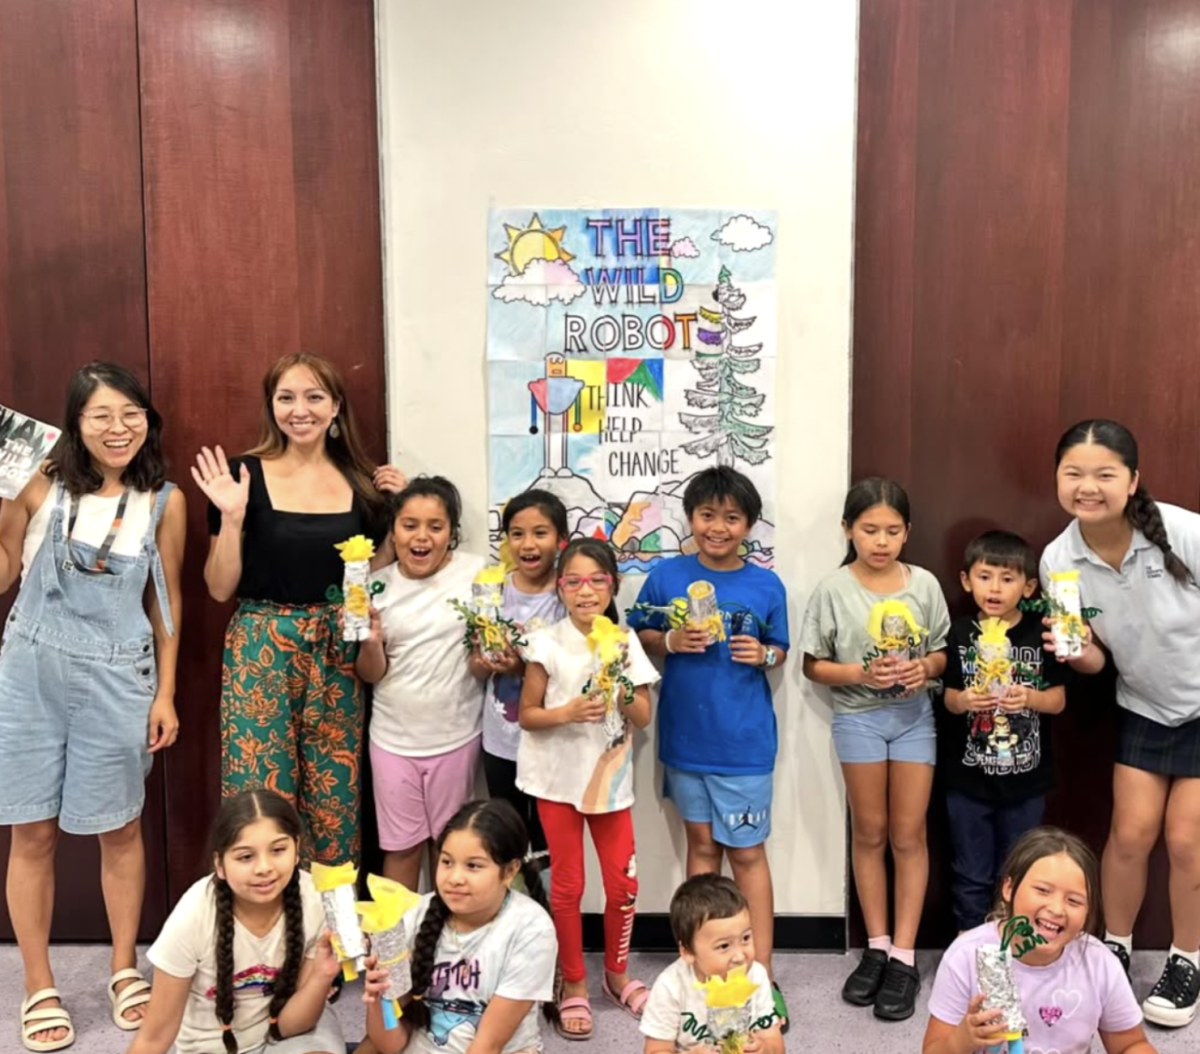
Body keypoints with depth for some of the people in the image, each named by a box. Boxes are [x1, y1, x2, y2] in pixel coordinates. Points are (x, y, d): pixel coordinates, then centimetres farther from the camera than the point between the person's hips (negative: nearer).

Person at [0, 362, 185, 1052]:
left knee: (119, 828, 12)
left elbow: (166, 600, 3)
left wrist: (166, 693, 3)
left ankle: (126, 968, 32)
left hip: (116, 679, -1)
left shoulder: (164, 501, -3)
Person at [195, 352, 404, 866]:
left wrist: (397, 514, 1)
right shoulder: (245, 475, -4)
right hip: (261, 650, -2)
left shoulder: (361, 481, 5)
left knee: (336, 797, 8)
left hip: (337, 652, 3)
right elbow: (220, 588, -3)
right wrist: (231, 516, -16)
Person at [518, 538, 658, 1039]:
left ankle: (617, 973, 31)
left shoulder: (626, 641, -3)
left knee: (623, 883, 7)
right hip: (559, 778, -2)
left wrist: (623, 688, -20)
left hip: (611, 776, 3)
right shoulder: (548, 644, -10)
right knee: (567, 885, 6)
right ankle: (573, 984, 24)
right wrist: (568, 712, -24)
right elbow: (527, 715, -7)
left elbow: (643, 717, -2)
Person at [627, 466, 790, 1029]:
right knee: (701, 843, 15)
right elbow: (640, 637, 4)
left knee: (747, 853, 4)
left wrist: (764, 655, -15)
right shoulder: (665, 577, -4)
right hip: (685, 734, 2)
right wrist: (671, 641, -15)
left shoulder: (766, 586, -4)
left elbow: (778, 651, 6)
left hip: (744, 739, -1)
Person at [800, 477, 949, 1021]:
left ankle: (904, 956, 15)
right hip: (859, 717, -1)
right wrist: (861, 673, -20)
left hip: (914, 715, 1)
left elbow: (942, 652, 6)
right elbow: (814, 666, -4)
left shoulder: (924, 584, -3)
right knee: (869, 833, 11)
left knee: (909, 835, 5)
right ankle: (876, 947, 25)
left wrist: (924, 667, -15)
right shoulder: (833, 589, -8)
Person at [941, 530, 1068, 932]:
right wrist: (963, 700, -18)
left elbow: (1058, 699, -1)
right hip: (969, 778, 0)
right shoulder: (959, 634, -3)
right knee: (973, 874, 10)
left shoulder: (1040, 634, -5)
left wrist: (1030, 697, -21)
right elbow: (948, 697, 3)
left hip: (1025, 778, 0)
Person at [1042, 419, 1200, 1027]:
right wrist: (1077, 652, -28)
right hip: (1143, 710, 3)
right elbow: (1095, 659, -5)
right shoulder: (1058, 560, -17)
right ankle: (1114, 949, 28)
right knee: (1130, 835, 5)